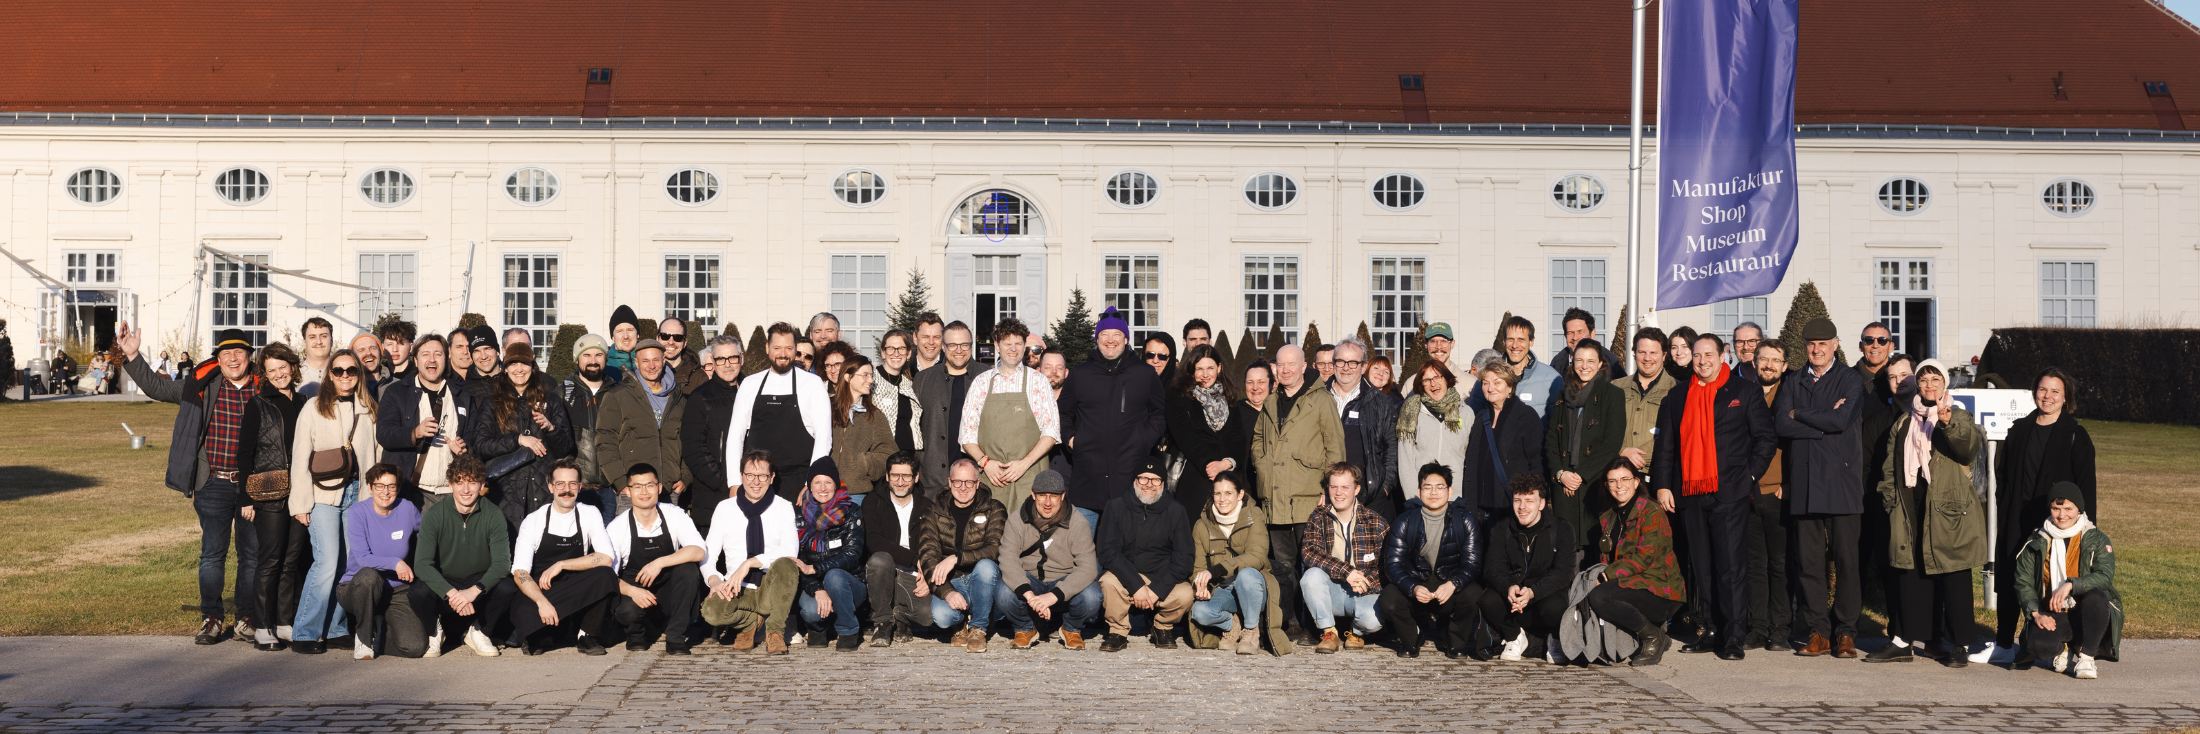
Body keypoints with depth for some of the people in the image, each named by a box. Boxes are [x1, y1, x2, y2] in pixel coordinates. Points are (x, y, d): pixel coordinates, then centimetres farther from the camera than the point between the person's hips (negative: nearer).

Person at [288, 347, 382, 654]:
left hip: (359, 493, 4)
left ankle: (335, 627, 12)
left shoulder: (369, 410, 13)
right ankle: (304, 633, -5)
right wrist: (300, 503, -5)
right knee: (328, 562, -13)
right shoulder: (315, 408, 3)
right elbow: (300, 458, 1)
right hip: (324, 494, -4)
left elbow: (377, 455, 16)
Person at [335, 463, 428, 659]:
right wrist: (395, 563, -20)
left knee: (415, 647, -20)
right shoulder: (358, 512, -8)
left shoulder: (407, 510, -1)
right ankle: (363, 636, -14)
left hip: (397, 591, 2)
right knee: (368, 575, -40)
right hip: (357, 589, -2)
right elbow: (363, 558, -15)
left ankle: (378, 633, 16)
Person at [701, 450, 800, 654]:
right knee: (711, 610, -33)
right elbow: (707, 554, 4)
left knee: (785, 564, -35)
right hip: (737, 592, 1)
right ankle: (750, 622, 4)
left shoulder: (784, 508, 2)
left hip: (772, 591, -1)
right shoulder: (725, 509, 8)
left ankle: (775, 632, -13)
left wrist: (750, 563, -24)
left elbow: (789, 553, -13)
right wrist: (714, 580, -17)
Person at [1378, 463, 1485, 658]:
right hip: (1416, 583, 1)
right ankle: (1410, 640, 5)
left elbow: (1472, 563, -10)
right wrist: (1413, 588, -29)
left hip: (1451, 588, 0)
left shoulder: (1466, 520, -5)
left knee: (1472, 594, -34)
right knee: (1388, 600, -31)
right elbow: (1393, 564, -8)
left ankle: (1454, 643, -2)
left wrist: (1452, 584, -32)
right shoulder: (1405, 523, -3)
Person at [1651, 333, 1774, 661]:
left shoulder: (1745, 391, 5)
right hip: (1690, 493, 4)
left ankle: (1734, 636, -6)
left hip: (1729, 492, -4)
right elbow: (1666, 444, 16)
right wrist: (1662, 484, 8)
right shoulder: (1678, 395, 15)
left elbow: (1766, 438, 5)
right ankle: (1711, 631, 14)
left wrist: (1749, 474, -5)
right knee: (1701, 567, 7)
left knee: (1731, 565, -8)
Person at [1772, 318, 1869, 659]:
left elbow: (1842, 419, -12)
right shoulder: (1792, 382, 15)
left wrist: (1799, 414, -2)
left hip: (1842, 480, -3)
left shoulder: (1851, 380, 5)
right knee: (1808, 560, 2)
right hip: (1803, 482, 3)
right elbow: (1781, 425, 0)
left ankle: (1845, 632, 4)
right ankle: (1818, 631, 8)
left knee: (1847, 560, -3)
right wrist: (1824, 420, -7)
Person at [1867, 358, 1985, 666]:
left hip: (1948, 510, -4)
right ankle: (1912, 640, 11)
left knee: (1954, 579, -3)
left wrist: (1948, 423, -35)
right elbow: (1889, 466, 19)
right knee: (1912, 575, 5)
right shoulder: (1904, 423, 17)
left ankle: (1959, 645, 3)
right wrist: (1891, 500, 8)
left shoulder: (1959, 418, 3)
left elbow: (1970, 447, -18)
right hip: (1910, 510, 4)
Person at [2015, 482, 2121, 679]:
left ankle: (2087, 657, -16)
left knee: (2096, 596, -36)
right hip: (2053, 617, 1)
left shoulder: (2097, 539, 3)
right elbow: (2023, 582, 5)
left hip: (2088, 615, -1)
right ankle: (2063, 649, 9)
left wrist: (2070, 585, -29)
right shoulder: (2036, 543, 9)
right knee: (2039, 644, -31)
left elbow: (2105, 576, -14)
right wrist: (2035, 613, -12)